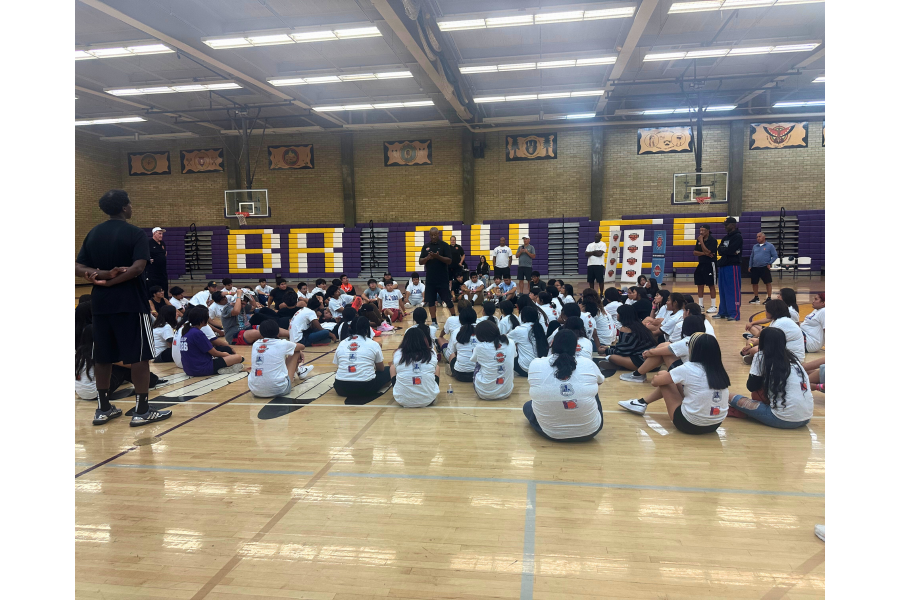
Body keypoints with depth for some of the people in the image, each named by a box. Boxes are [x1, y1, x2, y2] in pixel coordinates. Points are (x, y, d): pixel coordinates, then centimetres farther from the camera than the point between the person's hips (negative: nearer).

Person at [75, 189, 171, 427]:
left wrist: (103, 274, -8)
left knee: (102, 357, 13)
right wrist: (110, 281, -12)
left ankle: (103, 409, 20)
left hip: (100, 304, 7)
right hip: (130, 303, -6)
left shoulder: (93, 233, 10)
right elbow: (137, 268, -21)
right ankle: (142, 411, 1)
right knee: (140, 356, 0)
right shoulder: (135, 233, -8)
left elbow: (78, 268, 5)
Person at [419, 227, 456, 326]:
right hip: (430, 279, 4)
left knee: (448, 300, 0)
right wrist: (427, 258, -14)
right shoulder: (426, 246, 10)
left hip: (443, 279, -4)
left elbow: (449, 261, -9)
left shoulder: (444, 245, -1)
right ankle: (434, 322, 12)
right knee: (430, 301, 4)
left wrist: (438, 257, -24)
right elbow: (420, 261, 6)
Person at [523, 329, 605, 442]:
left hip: (550, 433, 1)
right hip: (589, 432, 0)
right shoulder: (588, 364, -9)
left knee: (527, 406, 30)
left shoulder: (536, 364, -10)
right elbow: (598, 384, 13)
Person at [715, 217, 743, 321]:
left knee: (733, 290, -8)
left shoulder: (738, 237, -7)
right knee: (723, 291, 11)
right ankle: (723, 312, 19)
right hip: (723, 265, 8)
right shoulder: (725, 237, 18)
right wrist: (726, 250, -10)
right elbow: (720, 250, 7)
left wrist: (723, 250, 0)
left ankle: (735, 314, -7)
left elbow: (730, 250, -18)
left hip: (733, 266, -8)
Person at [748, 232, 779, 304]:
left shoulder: (770, 246, 0)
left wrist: (769, 263, -12)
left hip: (765, 267, -5)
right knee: (754, 283, 8)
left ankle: (769, 298, 5)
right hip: (755, 268, 5)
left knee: (768, 283, -3)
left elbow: (775, 256, -2)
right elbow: (751, 257, 18)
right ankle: (756, 298, 21)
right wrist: (750, 266, 10)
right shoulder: (755, 246, 14)